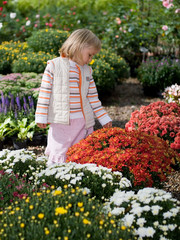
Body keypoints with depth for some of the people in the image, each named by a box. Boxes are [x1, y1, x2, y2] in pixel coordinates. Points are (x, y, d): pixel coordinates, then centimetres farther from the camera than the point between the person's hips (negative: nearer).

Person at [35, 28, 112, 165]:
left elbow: (93, 97, 16)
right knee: (58, 156, -1)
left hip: (84, 122, 5)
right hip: (61, 122, -4)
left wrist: (104, 118, 14)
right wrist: (41, 117, -6)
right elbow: (45, 92, -3)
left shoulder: (87, 70, 11)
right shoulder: (54, 66, -3)